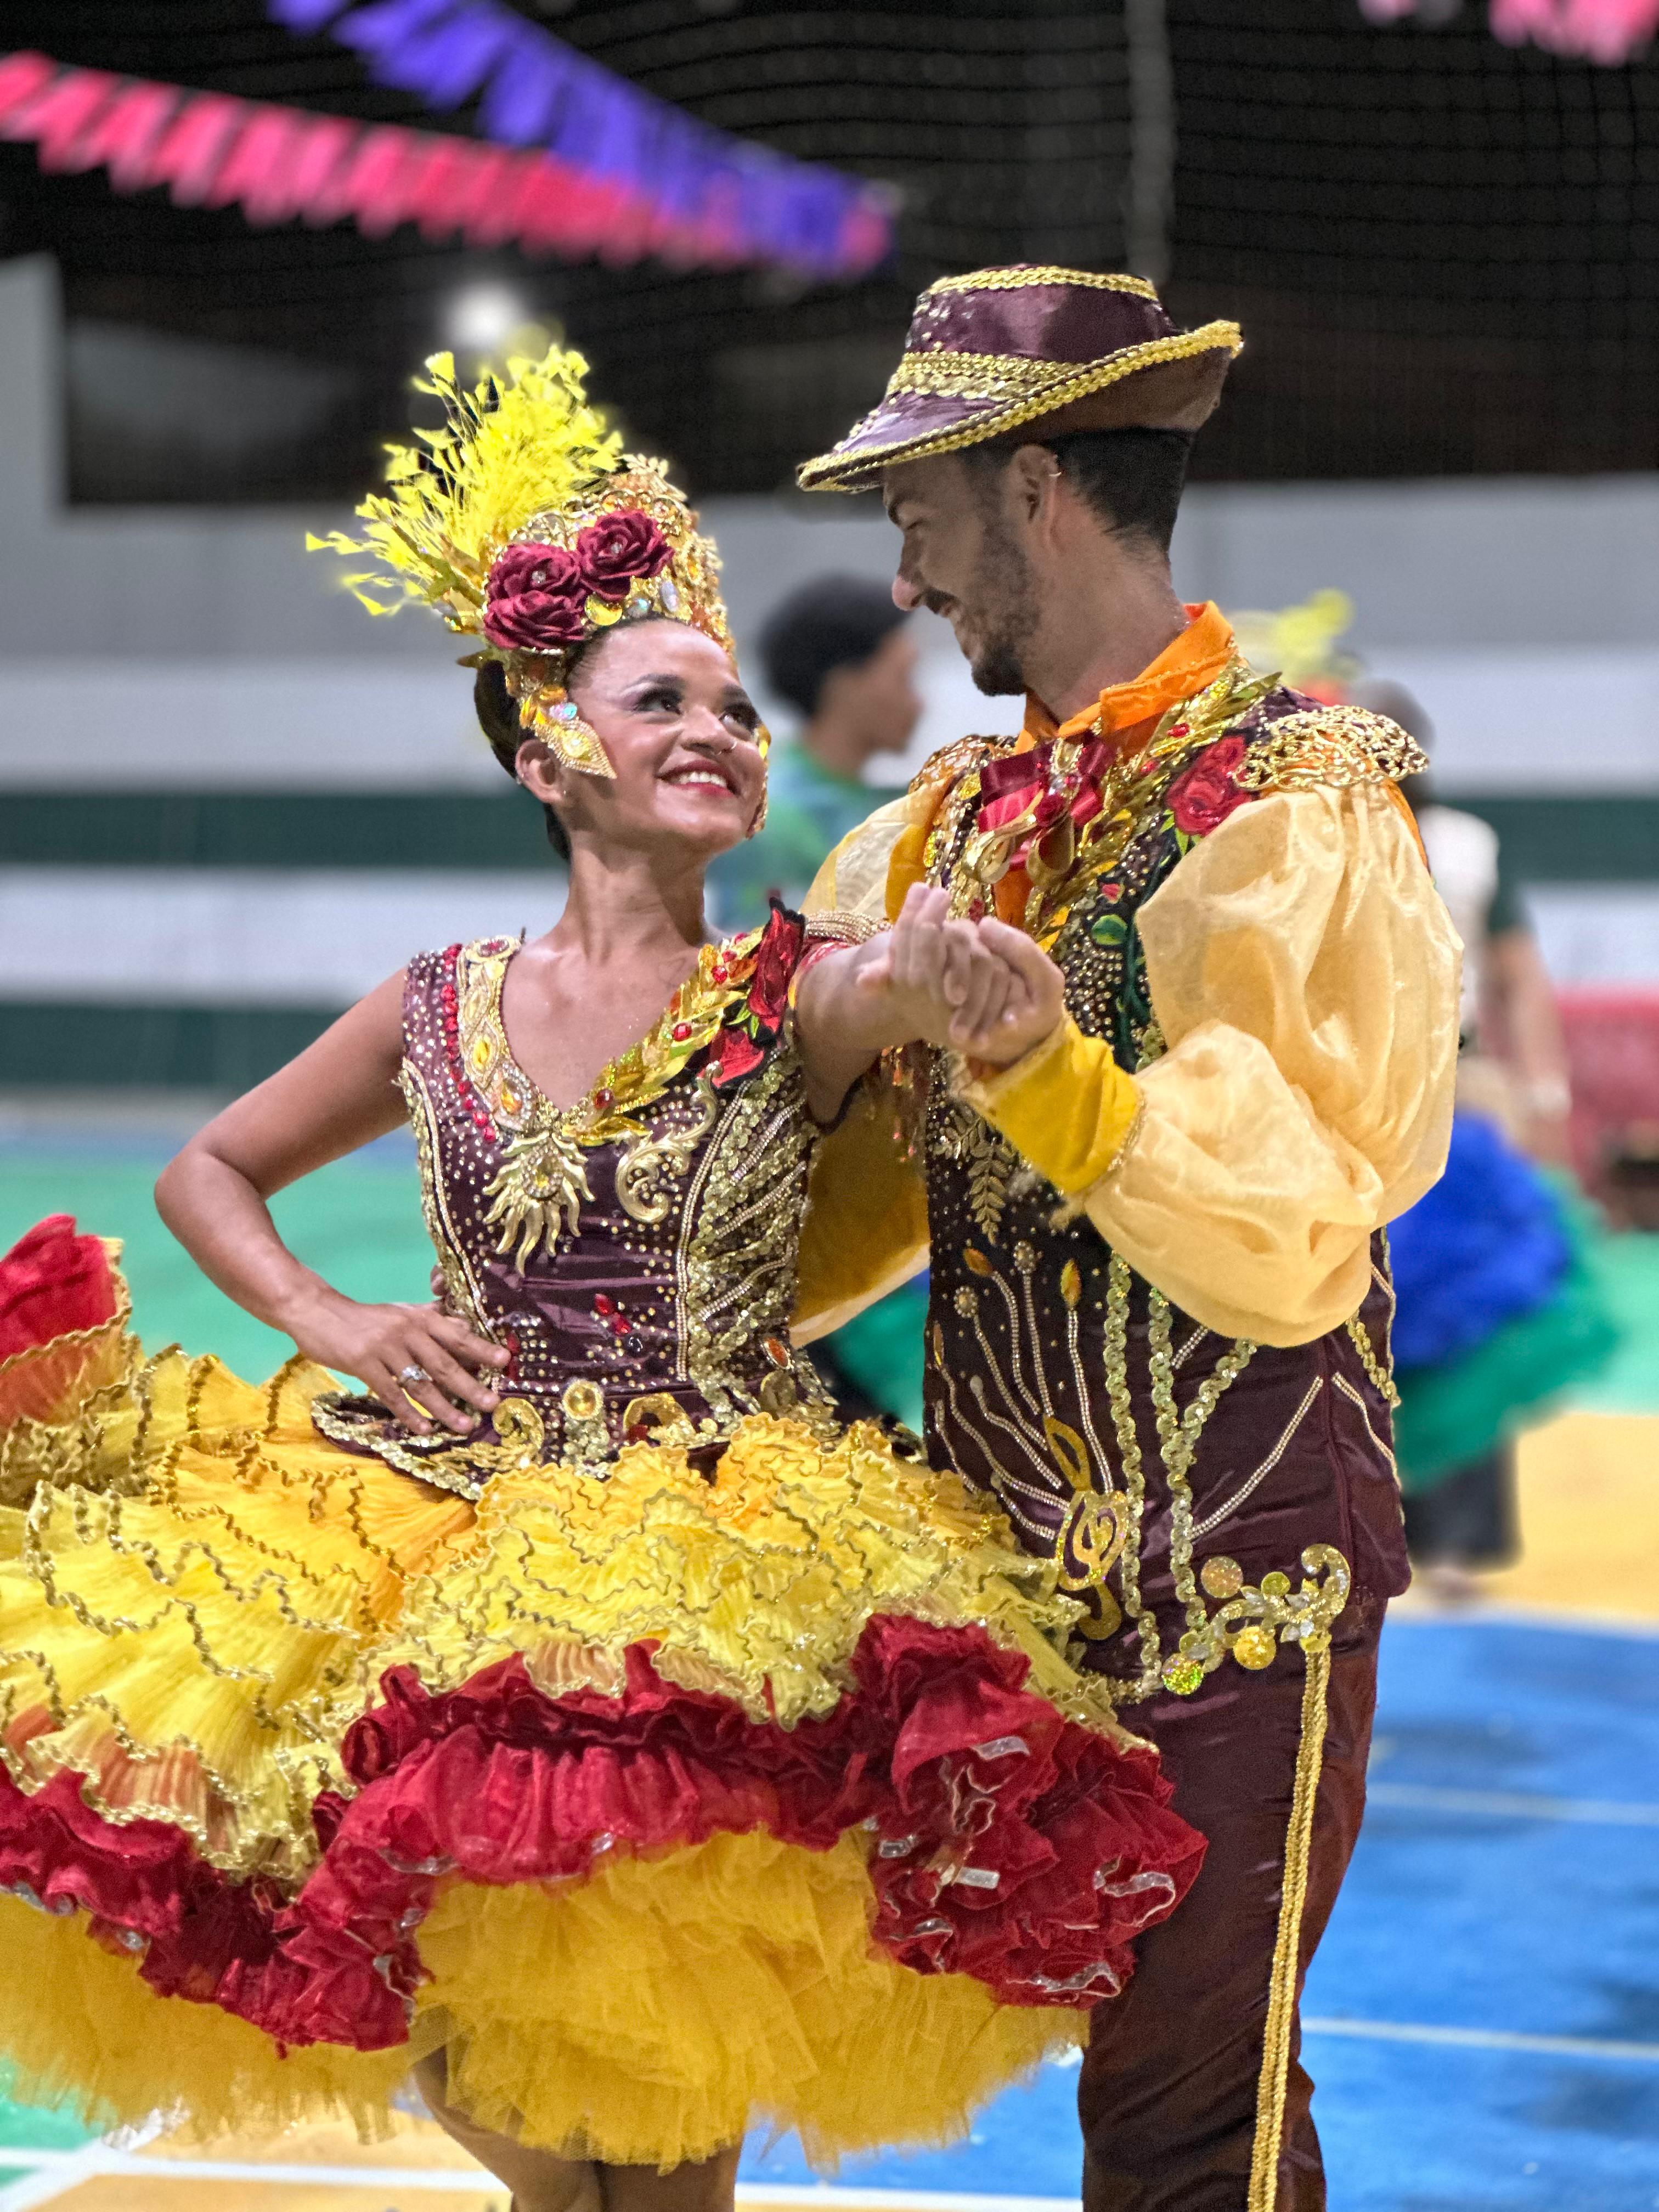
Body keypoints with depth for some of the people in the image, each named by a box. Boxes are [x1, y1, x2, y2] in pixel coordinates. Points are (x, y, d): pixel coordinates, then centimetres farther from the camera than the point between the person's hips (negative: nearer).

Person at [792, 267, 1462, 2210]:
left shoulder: (1301, 811, -11)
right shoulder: (954, 826, 10)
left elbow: (1300, 1250, -17)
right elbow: (861, 1184, 18)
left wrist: (1057, 1072, -29)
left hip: (1238, 1574, -6)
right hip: (1025, 1559, 6)